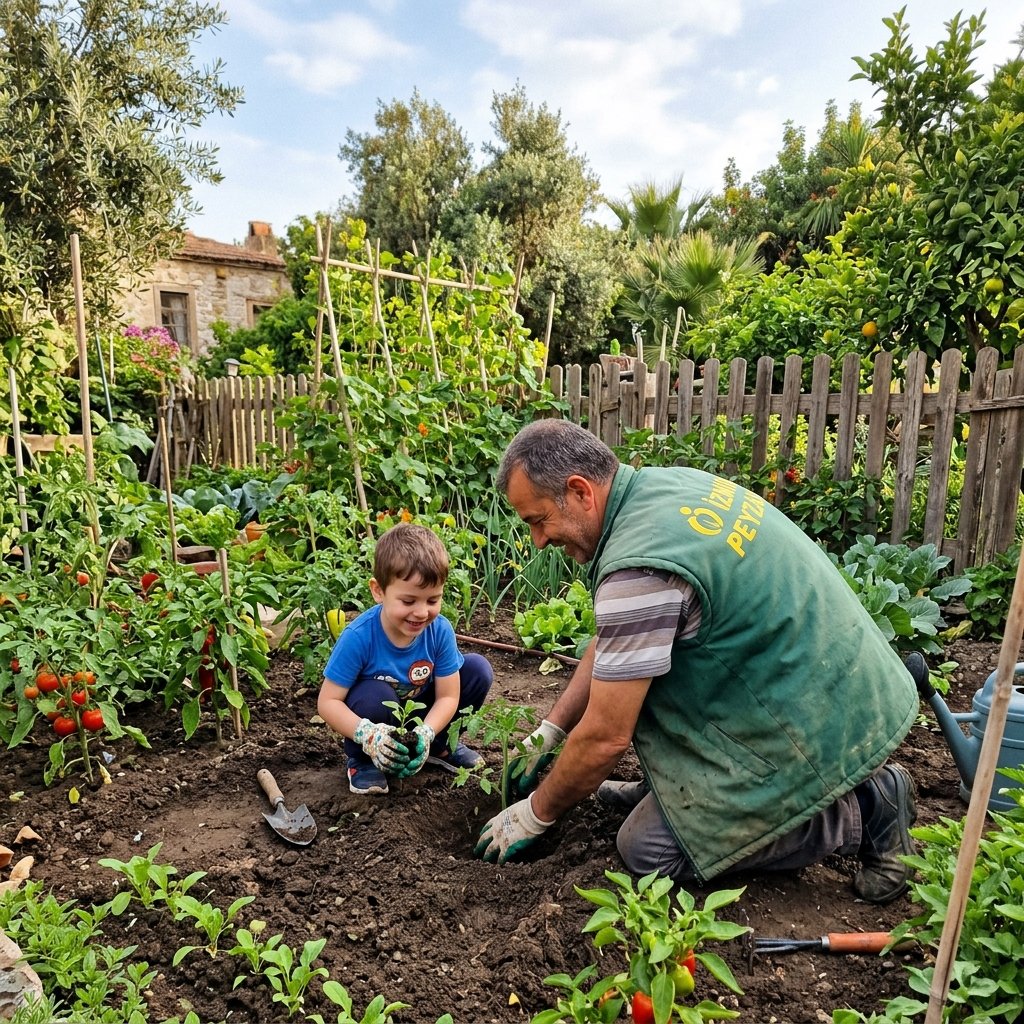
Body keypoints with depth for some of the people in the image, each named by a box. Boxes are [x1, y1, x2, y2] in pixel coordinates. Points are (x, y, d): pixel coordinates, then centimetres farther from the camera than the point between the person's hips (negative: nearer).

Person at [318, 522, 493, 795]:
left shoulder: (440, 631, -22)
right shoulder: (358, 637, -30)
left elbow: (448, 696, -15)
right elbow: (328, 702, -24)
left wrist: (426, 733, -35)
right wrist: (367, 734, -40)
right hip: (377, 717, -3)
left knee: (478, 669, -14)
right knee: (375, 695, -37)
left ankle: (439, 746, 9)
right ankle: (361, 761, -3)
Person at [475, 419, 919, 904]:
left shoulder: (640, 570, -28)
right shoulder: (663, 483, 2)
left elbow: (604, 737, -18)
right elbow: (610, 640, 12)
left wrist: (535, 814, 0)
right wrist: (549, 730, 14)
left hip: (820, 724, -9)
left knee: (647, 849, -1)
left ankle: (861, 812, 1)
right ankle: (674, 787, 24)